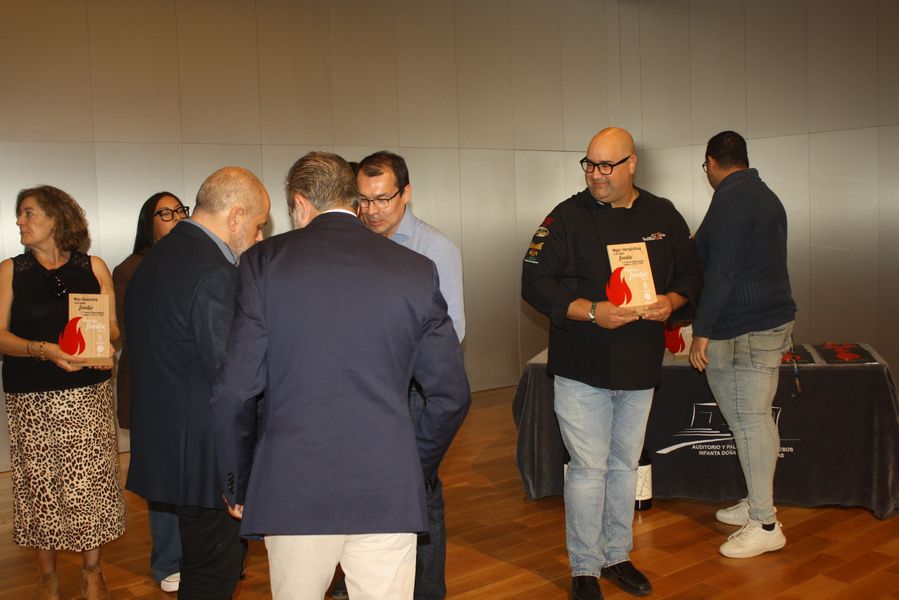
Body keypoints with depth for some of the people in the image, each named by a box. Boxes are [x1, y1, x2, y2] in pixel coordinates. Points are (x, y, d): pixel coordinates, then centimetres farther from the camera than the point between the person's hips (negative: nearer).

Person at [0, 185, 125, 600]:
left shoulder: (93, 267, 6)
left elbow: (114, 327, 9)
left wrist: (105, 346, -13)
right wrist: (45, 350, -17)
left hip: (88, 394, 0)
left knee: (91, 482, 1)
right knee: (39, 485, 4)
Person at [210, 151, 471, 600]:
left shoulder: (265, 262, -1)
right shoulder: (417, 270, 3)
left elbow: (235, 391, -4)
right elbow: (451, 395, 5)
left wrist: (238, 485, 10)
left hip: (293, 492, 0)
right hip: (390, 494, 1)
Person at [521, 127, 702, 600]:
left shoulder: (663, 216, 6)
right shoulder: (567, 217, -6)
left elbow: (690, 274, 12)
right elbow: (535, 283, -10)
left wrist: (670, 302, -10)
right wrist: (592, 312, -21)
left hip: (640, 367, 4)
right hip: (581, 368, -4)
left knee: (625, 466, 16)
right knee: (589, 469, 0)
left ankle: (617, 556, 33)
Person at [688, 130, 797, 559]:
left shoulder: (730, 200, -14)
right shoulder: (766, 196, 17)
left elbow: (722, 272, -20)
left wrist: (702, 331, -17)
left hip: (744, 331, -10)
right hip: (772, 319, 10)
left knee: (749, 422, -5)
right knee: (755, 419, 16)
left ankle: (765, 524, 3)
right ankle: (757, 502, 28)